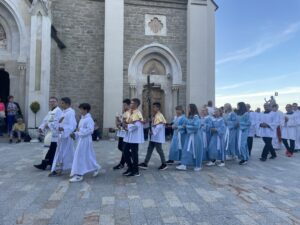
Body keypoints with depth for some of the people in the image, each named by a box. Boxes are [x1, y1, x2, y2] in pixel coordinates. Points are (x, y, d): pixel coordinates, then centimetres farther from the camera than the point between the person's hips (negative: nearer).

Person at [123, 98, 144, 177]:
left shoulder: (138, 113, -13)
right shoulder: (131, 113, 15)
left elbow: (136, 125, -23)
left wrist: (127, 126, -13)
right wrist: (126, 124, -2)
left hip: (134, 137, -9)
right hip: (128, 136, 9)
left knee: (134, 153, -1)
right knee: (126, 151, 12)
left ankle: (136, 171, 12)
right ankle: (130, 168, 26)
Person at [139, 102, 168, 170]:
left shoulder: (159, 116, -15)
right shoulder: (154, 116, 13)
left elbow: (159, 126, -22)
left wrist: (153, 132, -21)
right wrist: (151, 131, 3)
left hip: (158, 136, -9)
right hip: (153, 136, 9)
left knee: (159, 149, 0)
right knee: (150, 149, 8)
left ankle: (164, 164, 15)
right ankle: (145, 164, 12)